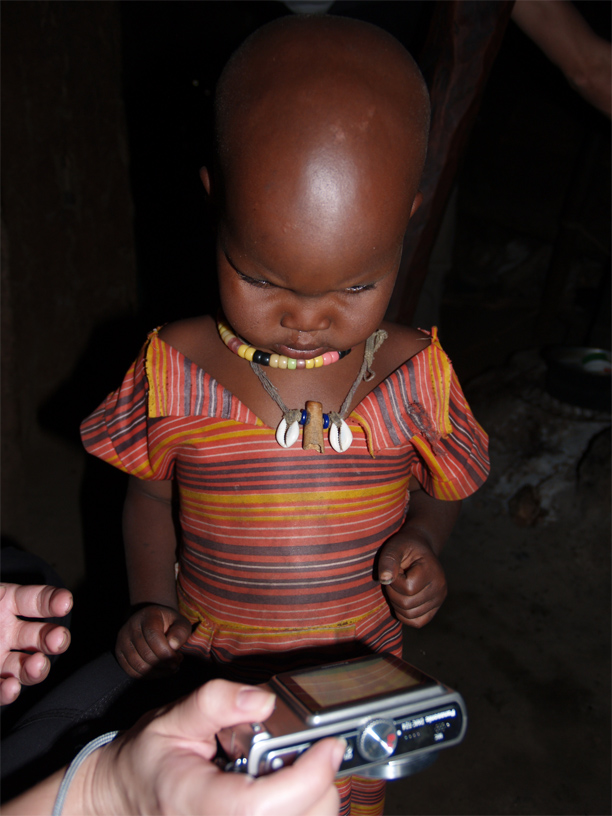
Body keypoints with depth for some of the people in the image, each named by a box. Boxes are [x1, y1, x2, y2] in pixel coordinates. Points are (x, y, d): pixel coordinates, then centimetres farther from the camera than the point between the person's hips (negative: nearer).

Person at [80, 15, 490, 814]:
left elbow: (439, 490, 2)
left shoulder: (414, 376, -16)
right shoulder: (176, 372, -16)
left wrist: (422, 544, -17)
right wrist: (151, 605, -11)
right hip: (215, 677, 0)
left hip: (361, 678, 1)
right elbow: (149, 497, 0)